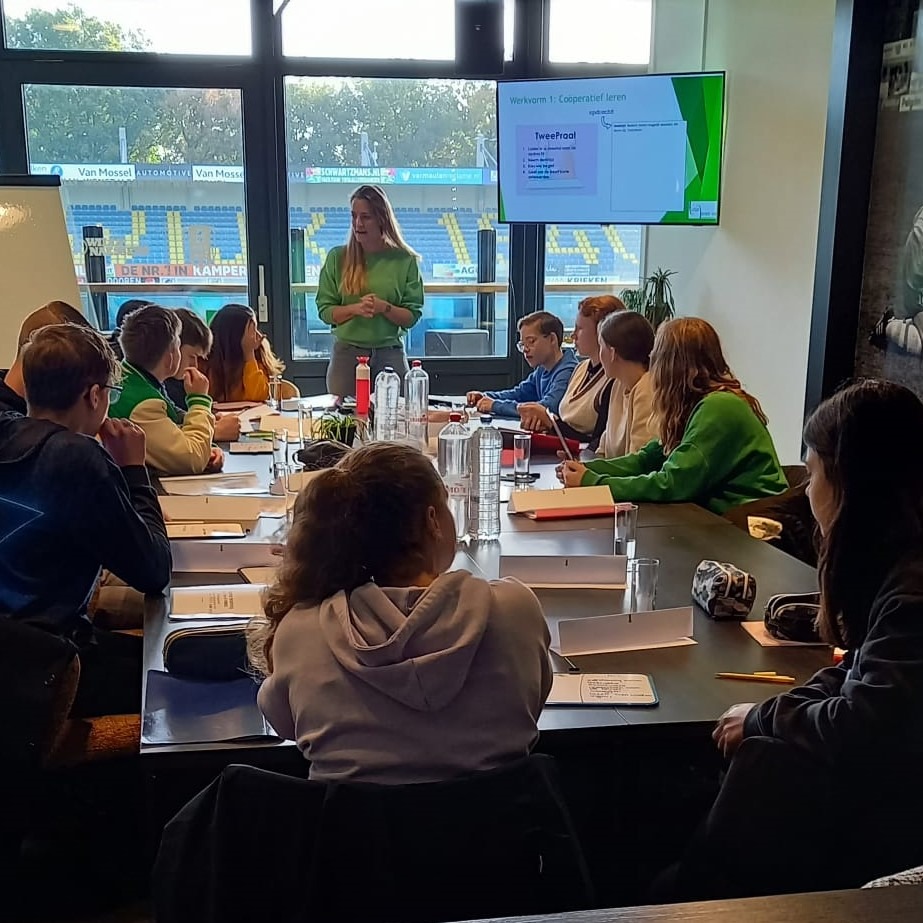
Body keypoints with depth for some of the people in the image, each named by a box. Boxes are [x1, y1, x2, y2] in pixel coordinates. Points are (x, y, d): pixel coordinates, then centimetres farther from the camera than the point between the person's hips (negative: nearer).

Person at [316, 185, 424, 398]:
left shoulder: (405, 260, 0)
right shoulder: (337, 258, 3)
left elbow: (412, 316, 0)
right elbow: (325, 311, 1)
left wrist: (384, 308, -17)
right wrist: (355, 308, -15)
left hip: (390, 354, 0)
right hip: (346, 353, 1)